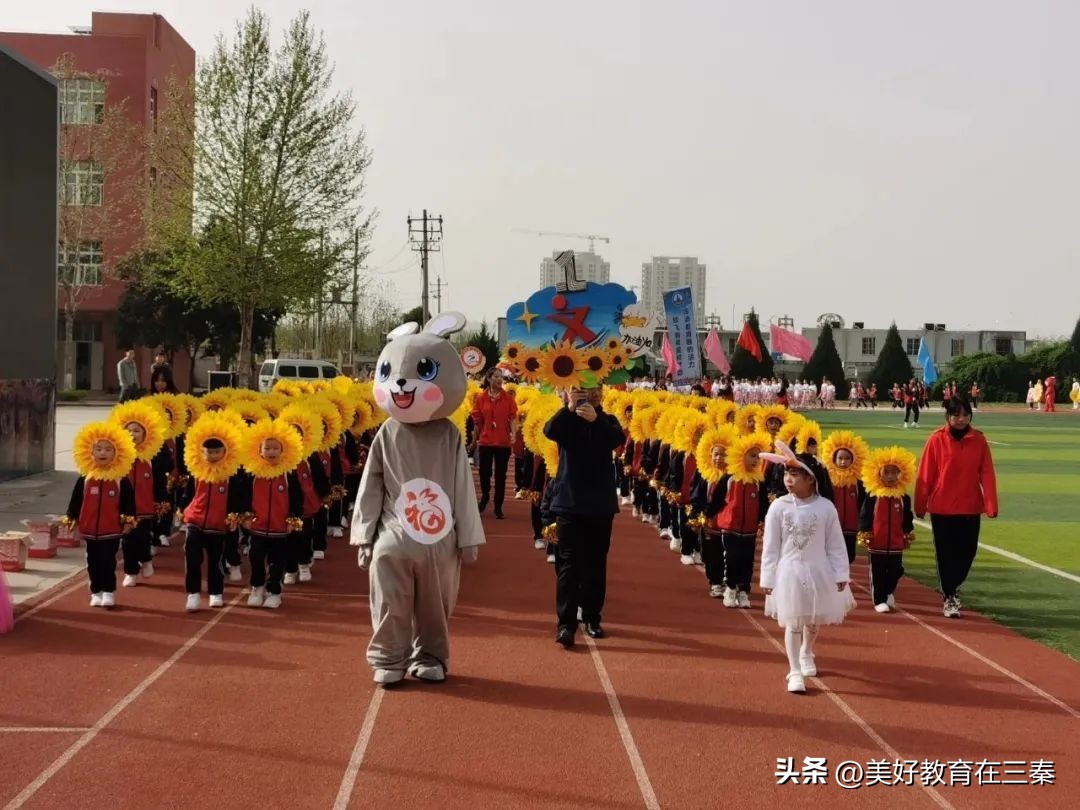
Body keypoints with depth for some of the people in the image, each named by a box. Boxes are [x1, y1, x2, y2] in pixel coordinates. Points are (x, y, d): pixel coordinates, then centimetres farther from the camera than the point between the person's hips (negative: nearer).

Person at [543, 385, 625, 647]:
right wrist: (569, 408, -32)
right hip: (569, 502, -2)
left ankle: (592, 618, 19)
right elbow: (549, 431, -18)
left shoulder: (607, 421, 6)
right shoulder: (566, 420, 3)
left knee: (595, 563, 8)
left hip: (600, 504, 2)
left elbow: (618, 439, -16)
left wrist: (596, 419, -33)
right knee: (569, 562, -7)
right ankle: (566, 623, -11)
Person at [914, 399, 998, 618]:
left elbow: (987, 474, -2)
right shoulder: (937, 440, -7)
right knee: (946, 553, 2)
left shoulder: (979, 440, -1)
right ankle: (949, 598, 13)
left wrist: (991, 505, -8)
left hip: (970, 508, 2)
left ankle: (953, 587, 34)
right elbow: (925, 475, -4)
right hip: (942, 508, -2)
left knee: (967, 551, 9)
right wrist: (920, 506, -2)